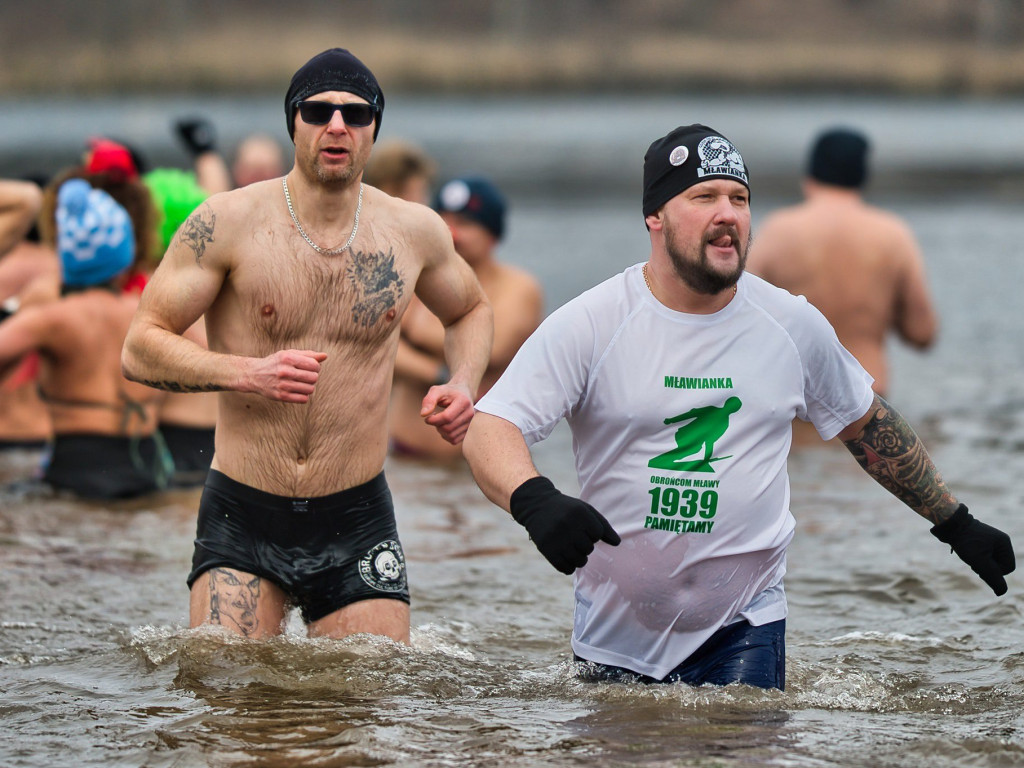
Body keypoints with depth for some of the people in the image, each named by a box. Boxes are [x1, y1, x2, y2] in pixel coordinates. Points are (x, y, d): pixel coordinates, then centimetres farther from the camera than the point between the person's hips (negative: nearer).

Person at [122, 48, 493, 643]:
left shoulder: (414, 231, 3)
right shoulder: (228, 223, -7)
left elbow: (471, 310, 25)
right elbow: (141, 348, -6)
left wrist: (463, 384, 3)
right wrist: (248, 375, -22)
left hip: (357, 522, 2)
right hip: (243, 518, -2)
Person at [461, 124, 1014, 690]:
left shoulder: (793, 325, 1)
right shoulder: (589, 324, -9)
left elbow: (867, 424, 18)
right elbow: (489, 429, -17)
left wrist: (956, 525, 22)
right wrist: (536, 502, -38)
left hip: (745, 628, 1)